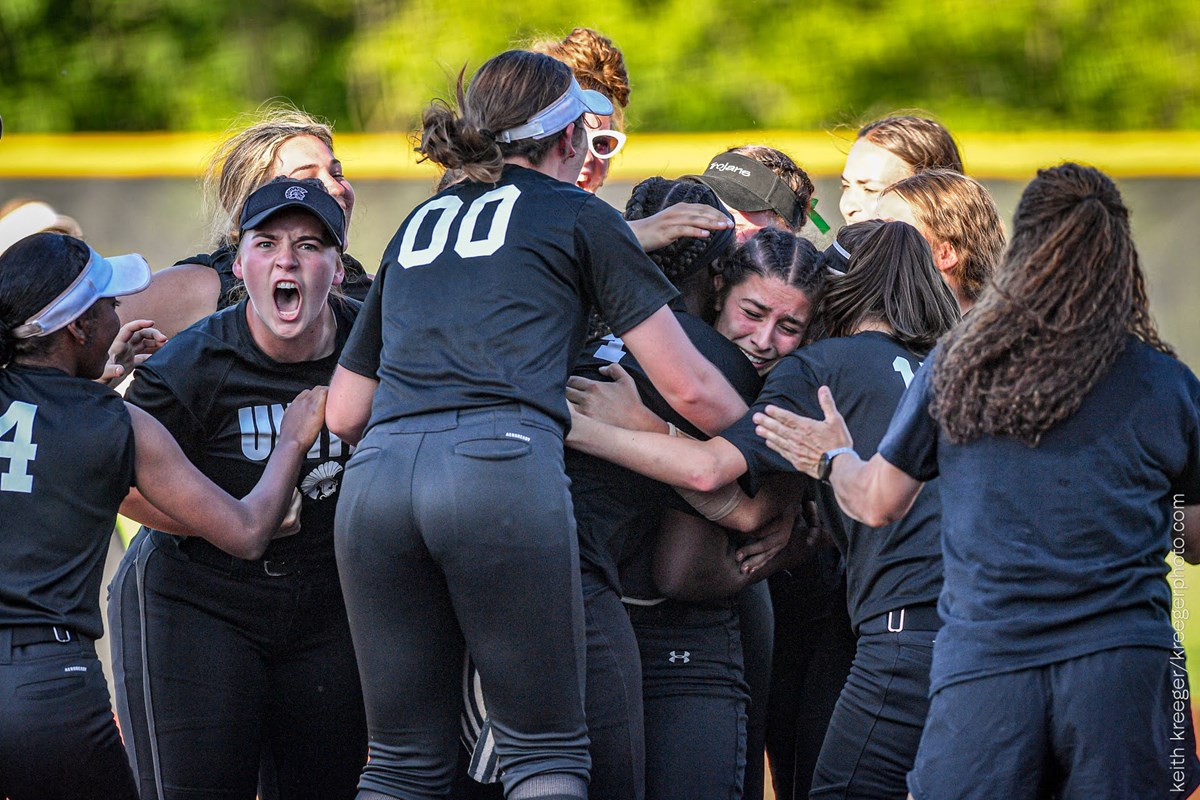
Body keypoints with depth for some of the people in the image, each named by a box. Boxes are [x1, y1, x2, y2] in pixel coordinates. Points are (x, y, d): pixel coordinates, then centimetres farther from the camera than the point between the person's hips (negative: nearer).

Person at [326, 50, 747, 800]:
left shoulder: (418, 226, 29)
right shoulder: (580, 217, 15)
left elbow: (344, 414, 28)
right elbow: (690, 388, 13)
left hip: (377, 480, 5)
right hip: (502, 465, -5)